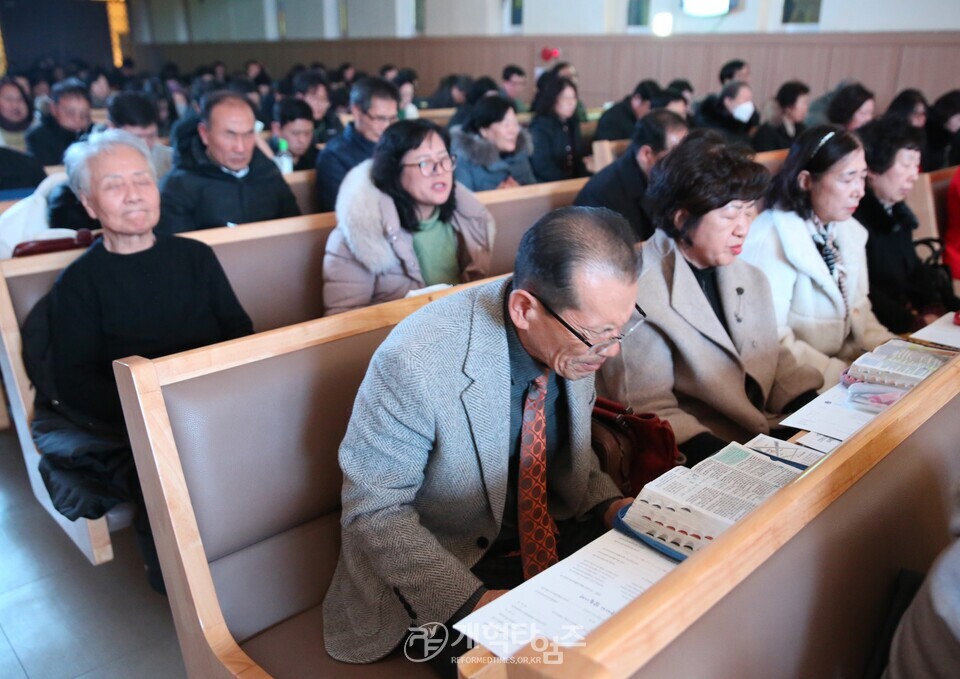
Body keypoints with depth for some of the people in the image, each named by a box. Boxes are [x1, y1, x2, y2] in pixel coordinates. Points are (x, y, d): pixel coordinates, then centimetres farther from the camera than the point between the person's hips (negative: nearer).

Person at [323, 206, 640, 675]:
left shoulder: (578, 334, -11)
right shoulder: (416, 360, -30)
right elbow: (374, 511, -19)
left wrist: (612, 507, -11)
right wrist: (474, 600, -27)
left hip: (552, 535, 5)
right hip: (449, 566, -4)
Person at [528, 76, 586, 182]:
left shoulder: (573, 124, 12)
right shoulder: (540, 127, -9)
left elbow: (577, 158, 16)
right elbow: (543, 167, -16)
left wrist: (583, 181, -2)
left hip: (574, 182, 7)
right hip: (546, 185, -7)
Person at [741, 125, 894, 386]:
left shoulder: (850, 230, 6)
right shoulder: (770, 239, -19)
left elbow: (857, 308, 14)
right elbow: (770, 340, -22)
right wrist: (844, 374, -23)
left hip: (847, 363, 8)